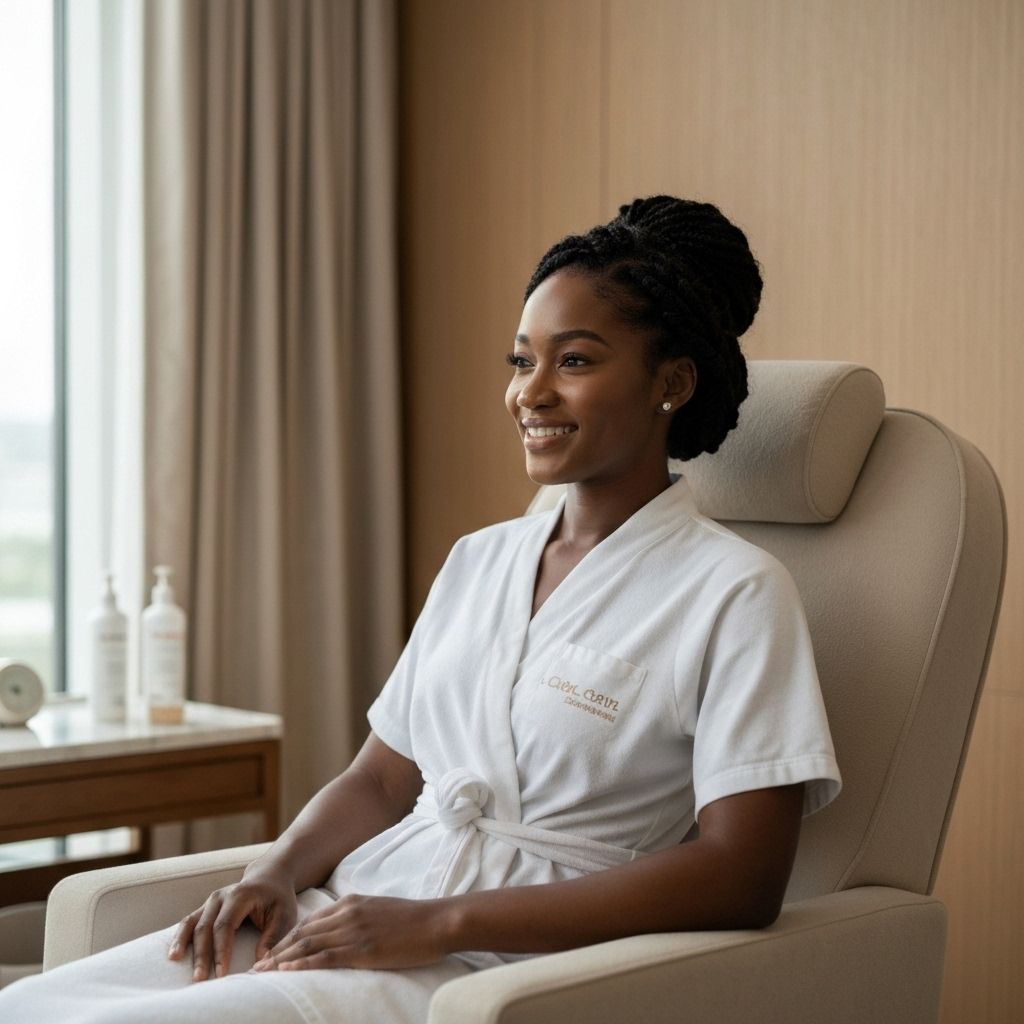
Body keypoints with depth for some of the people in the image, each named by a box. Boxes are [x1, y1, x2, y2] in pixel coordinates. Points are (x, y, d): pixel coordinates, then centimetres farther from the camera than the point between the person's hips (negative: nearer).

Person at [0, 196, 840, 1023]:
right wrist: (278, 874, -3)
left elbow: (742, 879, -14)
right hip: (348, 919, 7)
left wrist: (442, 920, -18)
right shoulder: (479, 560, 18)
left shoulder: (734, 590, -5)